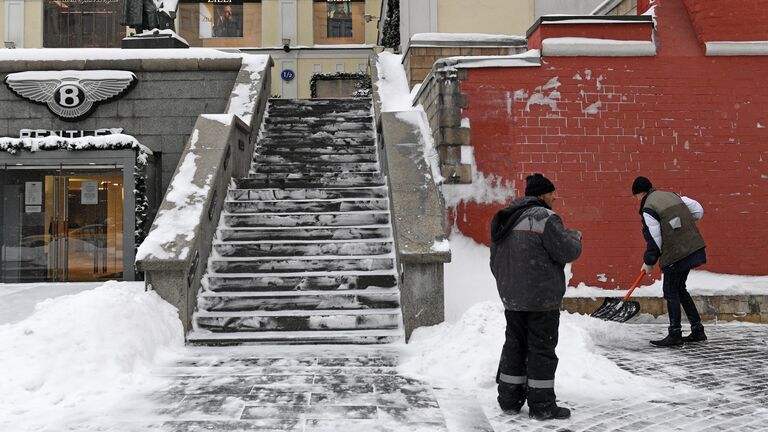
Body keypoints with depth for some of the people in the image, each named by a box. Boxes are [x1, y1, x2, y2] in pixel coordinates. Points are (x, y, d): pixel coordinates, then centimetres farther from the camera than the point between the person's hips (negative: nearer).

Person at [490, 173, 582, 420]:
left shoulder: (504, 221, 12)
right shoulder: (544, 218, -14)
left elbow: (495, 261, 17)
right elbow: (566, 252, -14)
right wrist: (574, 237, 6)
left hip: (511, 298, 8)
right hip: (541, 299, -8)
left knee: (514, 346, 16)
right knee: (542, 349, 1)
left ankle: (509, 400, 22)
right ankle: (542, 405, 8)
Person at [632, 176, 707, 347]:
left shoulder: (648, 209, -11)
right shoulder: (673, 196, 12)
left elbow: (654, 240, -11)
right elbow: (698, 210, 14)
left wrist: (648, 263, 2)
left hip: (675, 254, -8)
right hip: (693, 248, 8)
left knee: (670, 291, 3)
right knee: (680, 288, 18)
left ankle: (675, 335, 6)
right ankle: (697, 330, 20)